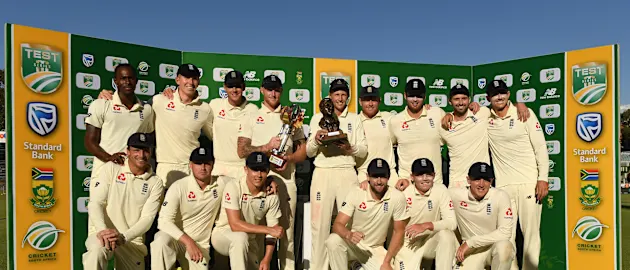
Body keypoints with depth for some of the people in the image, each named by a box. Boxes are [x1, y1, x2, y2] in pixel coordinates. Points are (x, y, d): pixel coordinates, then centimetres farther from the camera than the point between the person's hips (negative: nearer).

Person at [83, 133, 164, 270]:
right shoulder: (111, 168, 0)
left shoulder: (155, 183, 1)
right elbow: (95, 203, -6)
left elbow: (147, 218, -6)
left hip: (132, 239, 3)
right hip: (102, 233, -2)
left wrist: (123, 237, -23)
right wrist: (103, 230, -23)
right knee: (97, 250, -35)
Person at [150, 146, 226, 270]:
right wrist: (188, 242, -29)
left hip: (201, 244, 3)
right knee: (161, 240, -35)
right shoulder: (179, 187, -13)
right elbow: (164, 221, -18)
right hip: (175, 238, -3)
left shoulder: (221, 185, -4)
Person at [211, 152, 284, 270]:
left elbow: (272, 230, -4)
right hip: (223, 235, -5)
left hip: (249, 241, 5)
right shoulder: (233, 186, -21)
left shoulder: (272, 196, -10)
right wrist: (268, 229, -30)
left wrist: (267, 259, -16)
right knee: (241, 237, -35)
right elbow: (235, 225, -28)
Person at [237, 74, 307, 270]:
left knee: (286, 231, 4)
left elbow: (303, 151, 11)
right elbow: (242, 151, 0)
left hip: (286, 180, 1)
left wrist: (289, 159, -10)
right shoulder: (251, 118, 8)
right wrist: (267, 147, -13)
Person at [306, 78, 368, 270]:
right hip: (322, 173, 0)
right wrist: (315, 140, -14)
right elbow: (309, 152, 6)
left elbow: (363, 151, 6)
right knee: (320, 223, -1)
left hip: (347, 173, 1)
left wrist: (350, 148, -14)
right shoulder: (318, 118, 10)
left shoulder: (355, 119, 12)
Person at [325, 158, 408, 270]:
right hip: (353, 244, -2)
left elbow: (399, 231, -6)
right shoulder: (356, 193, -16)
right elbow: (337, 224, -20)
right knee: (333, 241, -32)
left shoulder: (397, 197, -15)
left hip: (375, 249, 2)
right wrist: (349, 234, -43)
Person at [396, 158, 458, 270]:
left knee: (445, 234, -30)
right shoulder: (403, 194, -11)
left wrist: (426, 225, -30)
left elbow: (452, 223, -15)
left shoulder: (441, 190, -10)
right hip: (409, 244, 1)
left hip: (432, 241, -1)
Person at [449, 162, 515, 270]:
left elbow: (505, 232, -18)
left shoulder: (501, 196, -14)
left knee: (503, 246, -34)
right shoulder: (455, 194, -11)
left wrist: (470, 242, -21)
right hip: (471, 251, 1)